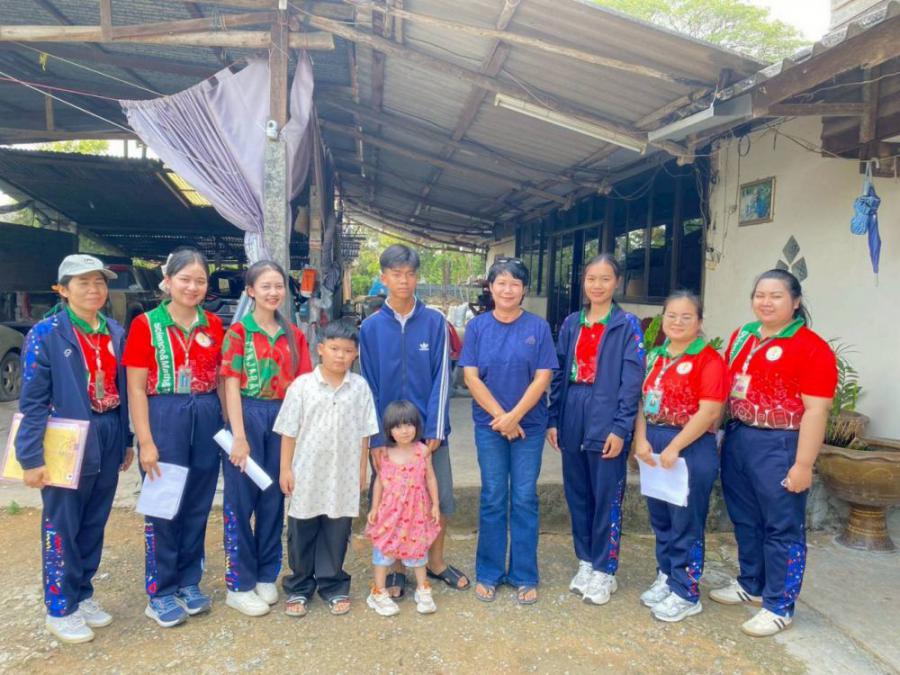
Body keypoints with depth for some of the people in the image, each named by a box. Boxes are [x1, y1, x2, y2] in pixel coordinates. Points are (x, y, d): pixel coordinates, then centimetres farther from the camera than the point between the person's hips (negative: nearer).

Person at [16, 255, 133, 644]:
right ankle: (60, 609, 23)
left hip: (108, 443, 5)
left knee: (94, 525, 16)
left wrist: (127, 440, 12)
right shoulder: (46, 334, -9)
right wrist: (32, 456, -14)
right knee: (62, 528, 7)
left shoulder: (116, 333, 7)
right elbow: (32, 400, -11)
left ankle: (83, 594, 33)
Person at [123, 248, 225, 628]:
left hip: (207, 419, 4)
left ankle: (189, 583, 28)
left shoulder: (213, 325, 7)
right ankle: (160, 593, 20)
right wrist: (145, 441, -12)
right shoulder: (146, 325, -4)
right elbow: (136, 388, -7)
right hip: (164, 418, -4)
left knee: (198, 506, 12)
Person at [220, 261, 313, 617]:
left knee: (274, 499, 12)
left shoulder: (294, 335, 7)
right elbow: (232, 386, -9)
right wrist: (239, 437, -15)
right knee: (241, 500, 4)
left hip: (283, 419, 4)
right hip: (248, 417, -4)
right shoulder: (239, 331, -4)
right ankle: (239, 586, 17)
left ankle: (266, 577, 27)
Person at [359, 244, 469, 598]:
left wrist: (434, 429, -9)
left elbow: (441, 377, -4)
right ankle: (395, 568, 28)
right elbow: (369, 385, 0)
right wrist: (376, 438, -5)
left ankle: (435, 561, 32)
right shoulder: (371, 327, -1)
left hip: (429, 427, 0)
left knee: (442, 497, 8)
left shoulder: (435, 321, -3)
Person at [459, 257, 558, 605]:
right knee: (492, 499, 8)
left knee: (524, 499, 6)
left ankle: (524, 576, 20)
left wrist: (514, 416, -15)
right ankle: (488, 573, 22)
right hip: (489, 424, 0)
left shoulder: (538, 327, -2)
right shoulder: (477, 326, 0)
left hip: (529, 424, 0)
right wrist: (500, 416, -11)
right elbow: (471, 377, -5)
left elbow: (542, 378, -7)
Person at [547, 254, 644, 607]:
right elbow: (559, 375, 11)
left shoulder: (627, 325, -3)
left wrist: (621, 428, -14)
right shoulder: (571, 324, 10)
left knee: (607, 498, 3)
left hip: (606, 423, -4)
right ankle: (586, 561, 29)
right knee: (577, 495, 13)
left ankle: (605, 570, 18)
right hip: (572, 421, 5)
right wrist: (553, 419, 6)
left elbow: (631, 381, -8)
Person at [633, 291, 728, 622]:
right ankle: (666, 577, 33)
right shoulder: (655, 357, 11)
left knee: (686, 523, 3)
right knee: (660, 518, 16)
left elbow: (709, 412, -17)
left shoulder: (709, 360, -10)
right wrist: (641, 440, -6)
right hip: (654, 445, 7)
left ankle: (686, 593, 18)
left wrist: (673, 448, -18)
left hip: (691, 448, -6)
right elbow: (642, 400, 8)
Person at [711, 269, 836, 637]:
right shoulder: (742, 336, 9)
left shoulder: (812, 348, -12)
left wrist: (803, 464, -17)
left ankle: (779, 606, 19)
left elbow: (815, 411, -15)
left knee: (782, 527, 6)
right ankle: (751, 584, 38)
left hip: (778, 445, -7)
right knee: (745, 519, 19)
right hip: (737, 438, 7)